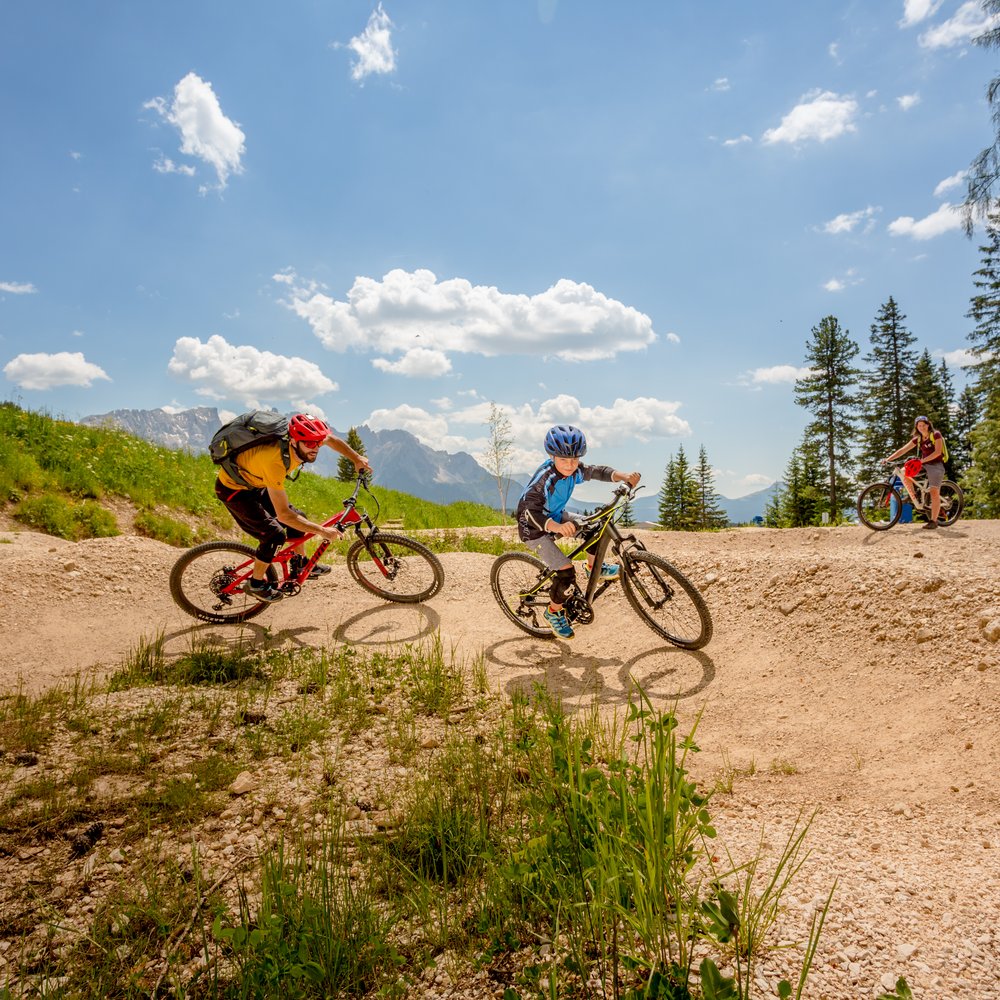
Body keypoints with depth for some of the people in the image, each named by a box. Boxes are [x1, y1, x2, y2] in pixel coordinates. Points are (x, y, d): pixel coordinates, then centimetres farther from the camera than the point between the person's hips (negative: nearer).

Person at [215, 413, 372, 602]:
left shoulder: (302, 440, -20)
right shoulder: (275, 460, -41)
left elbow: (332, 440, 6)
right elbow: (283, 514, -37)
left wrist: (357, 459, 3)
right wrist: (322, 531, -32)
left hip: (255, 483, 8)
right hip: (233, 489, -8)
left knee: (298, 519, 8)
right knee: (274, 535, -16)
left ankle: (299, 565, 30)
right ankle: (256, 583, 5)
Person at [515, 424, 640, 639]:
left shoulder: (575, 470, -14)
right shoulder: (544, 479, -34)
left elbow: (597, 471, -6)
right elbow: (530, 512, -43)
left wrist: (623, 475, -27)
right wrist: (556, 526, -61)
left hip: (556, 517, 7)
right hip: (534, 529, -7)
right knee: (566, 572, -17)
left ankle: (594, 567, 14)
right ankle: (554, 612, 7)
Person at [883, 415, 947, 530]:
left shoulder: (936, 435, -5)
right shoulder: (918, 439, 9)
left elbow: (937, 452, -15)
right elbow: (902, 450, 3)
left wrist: (922, 460, -25)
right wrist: (888, 459, -9)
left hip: (936, 465, -6)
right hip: (924, 465, 6)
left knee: (934, 492, -16)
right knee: (904, 473, -17)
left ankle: (934, 521, -12)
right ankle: (917, 504, -9)